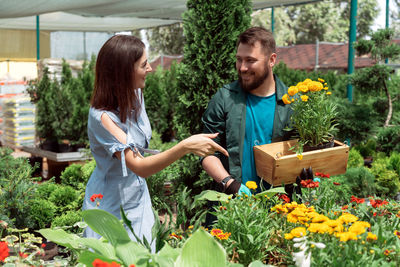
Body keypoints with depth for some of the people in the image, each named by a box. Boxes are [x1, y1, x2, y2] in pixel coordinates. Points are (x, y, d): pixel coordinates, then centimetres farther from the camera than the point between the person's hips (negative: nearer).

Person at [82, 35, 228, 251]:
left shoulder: (135, 95, -3)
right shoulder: (102, 117, -28)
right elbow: (140, 167, -34)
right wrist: (185, 147, -45)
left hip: (139, 200, 7)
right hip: (112, 207, -7)